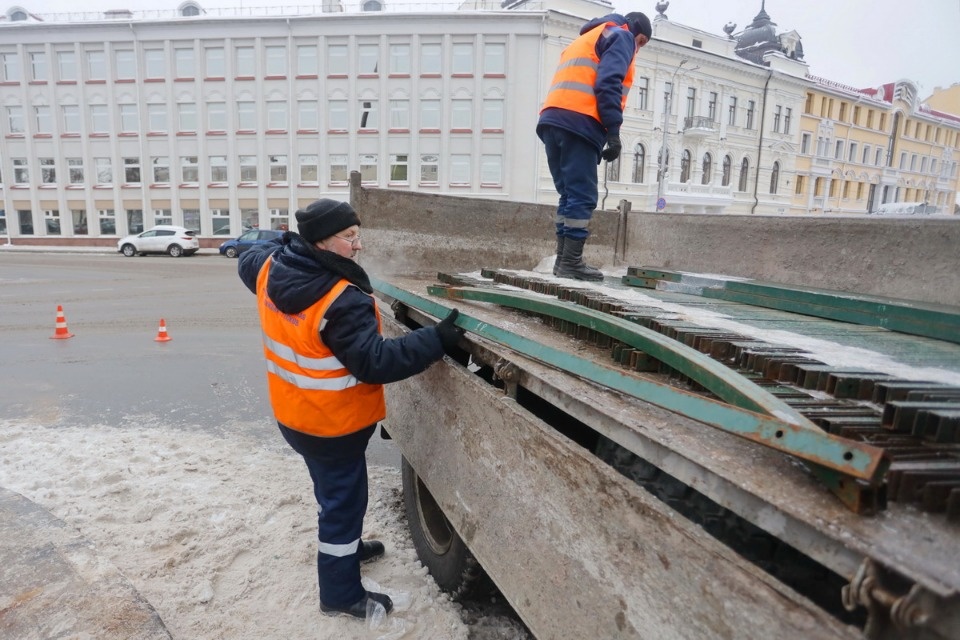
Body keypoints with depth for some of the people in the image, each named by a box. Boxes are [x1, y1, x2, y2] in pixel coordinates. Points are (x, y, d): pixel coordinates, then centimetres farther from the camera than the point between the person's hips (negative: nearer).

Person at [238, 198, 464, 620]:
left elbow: (247, 262, 18)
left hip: (293, 413, 9)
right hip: (333, 423, -9)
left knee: (333, 491, 29)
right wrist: (436, 340, -32)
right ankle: (340, 594, 28)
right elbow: (374, 362, -33)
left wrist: (288, 242, 20)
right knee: (344, 499, 10)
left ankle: (344, 547, 53)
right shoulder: (343, 302, -33)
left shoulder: (271, 269, -6)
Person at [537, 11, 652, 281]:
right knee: (582, 197, -8)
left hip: (552, 121, 8)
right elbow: (608, 84, -8)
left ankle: (563, 260, 6)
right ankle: (570, 262, -11)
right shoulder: (621, 35, 11)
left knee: (570, 195, 10)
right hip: (578, 122, -8)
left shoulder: (584, 40, 37)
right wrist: (614, 132, -12)